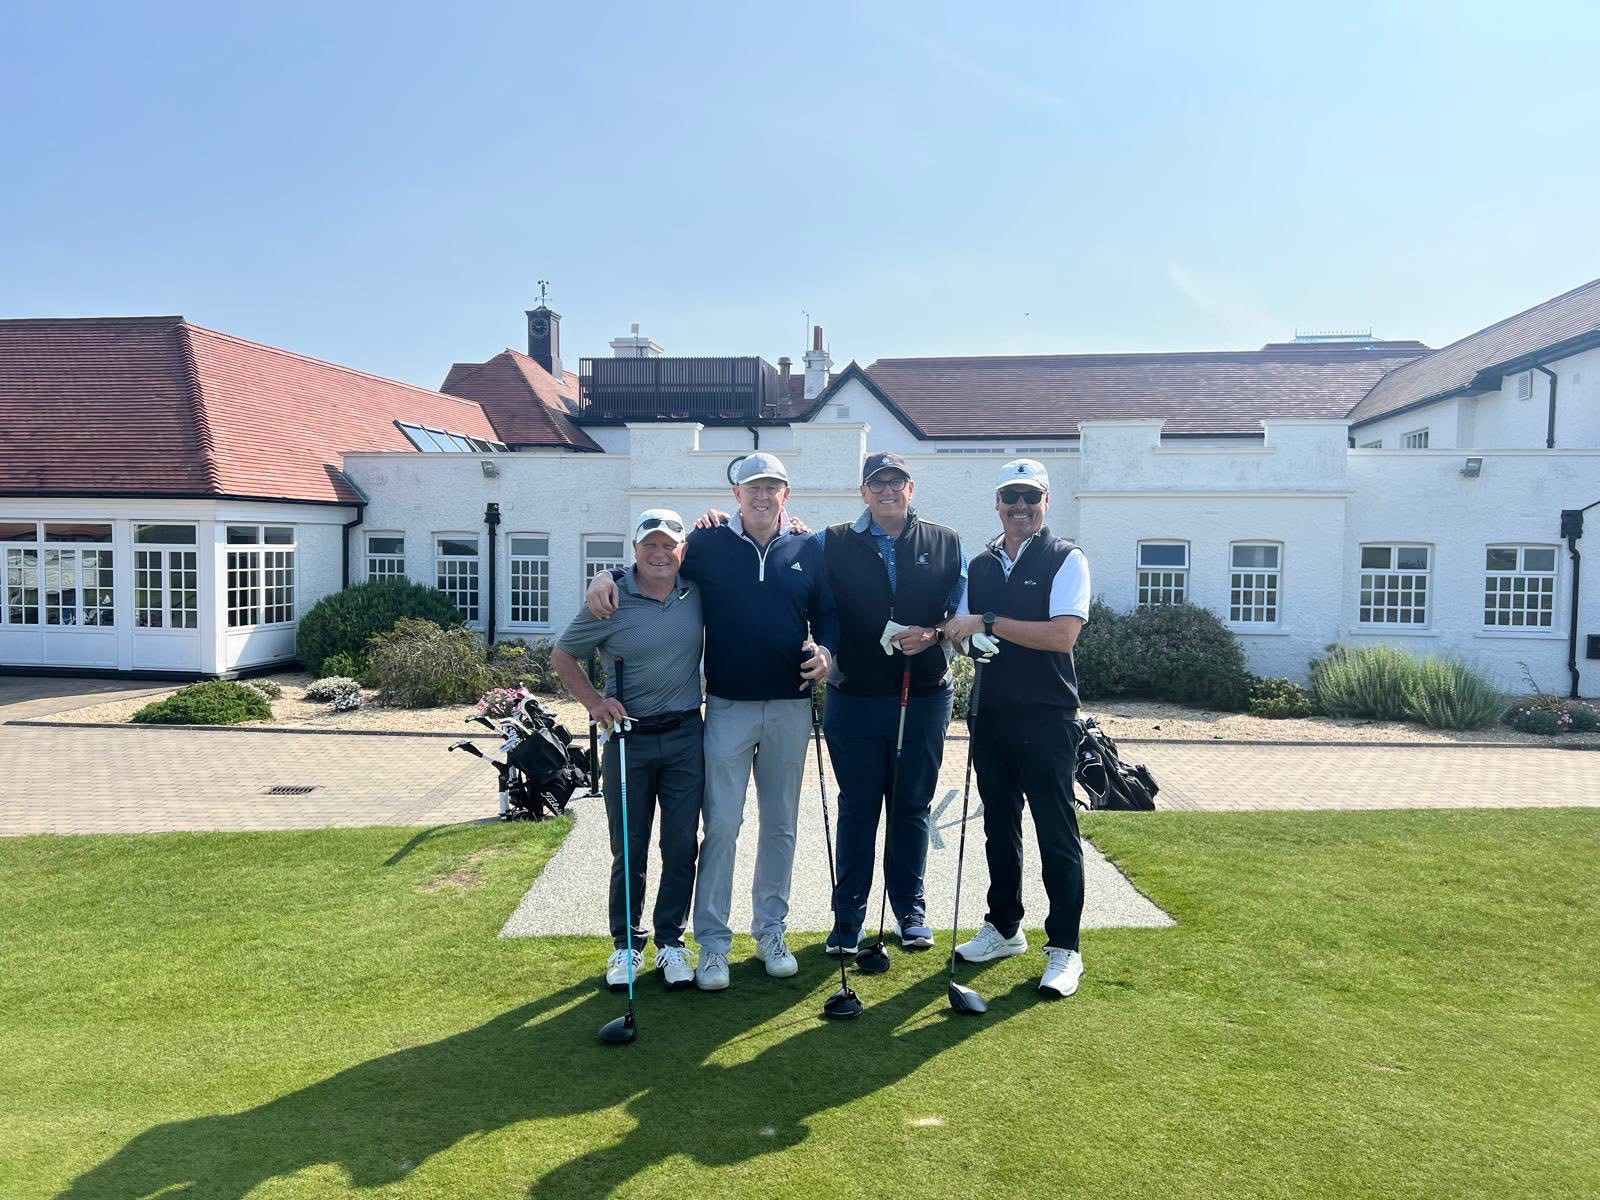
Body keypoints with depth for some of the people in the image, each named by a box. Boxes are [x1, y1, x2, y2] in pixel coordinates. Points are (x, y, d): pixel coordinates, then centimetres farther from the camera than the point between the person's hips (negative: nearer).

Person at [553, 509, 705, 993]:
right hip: (628, 737, -2)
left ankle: (671, 943, 22)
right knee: (629, 849, 8)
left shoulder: (697, 592, -1)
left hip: (685, 736, 2)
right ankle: (626, 945, 24)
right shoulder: (611, 601, -8)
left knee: (681, 845, 7)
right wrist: (594, 702, -9)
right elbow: (563, 655, 3)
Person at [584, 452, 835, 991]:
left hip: (790, 707, 3)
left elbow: (827, 615, 11)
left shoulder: (808, 550, 6)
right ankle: (713, 942, 9)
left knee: (780, 824, 12)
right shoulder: (708, 545, 1)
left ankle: (771, 931, 26)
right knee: (721, 825, -3)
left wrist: (825, 652, -8)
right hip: (728, 706, -2)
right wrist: (608, 577, -10)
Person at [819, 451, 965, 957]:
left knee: (913, 806, 11)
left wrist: (932, 634, -11)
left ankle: (911, 908, 25)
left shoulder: (946, 544, 7)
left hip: (924, 698, 1)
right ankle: (849, 916, 18)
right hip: (854, 698, -1)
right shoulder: (832, 544, 4)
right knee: (856, 809, 7)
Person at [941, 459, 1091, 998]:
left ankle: (1064, 949, 10)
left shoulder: (1066, 559, -5)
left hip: (1045, 717, -5)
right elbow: (960, 629, 11)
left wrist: (986, 623, -18)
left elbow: (1062, 634, -18)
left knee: (1056, 832, -1)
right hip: (991, 713, 6)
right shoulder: (980, 565, 12)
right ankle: (1004, 927, 30)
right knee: (999, 826, 15)